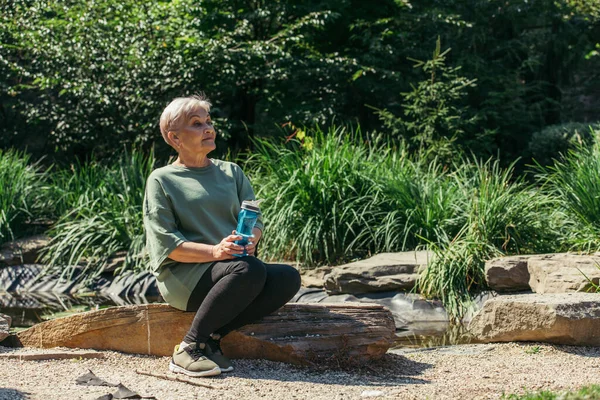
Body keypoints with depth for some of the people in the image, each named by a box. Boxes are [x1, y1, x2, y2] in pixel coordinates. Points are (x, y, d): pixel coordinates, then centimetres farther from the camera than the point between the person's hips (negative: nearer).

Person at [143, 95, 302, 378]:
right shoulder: (162, 180, 3)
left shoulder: (230, 172, 19)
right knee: (250, 270, -34)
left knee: (288, 278, -23)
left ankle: (213, 337, -19)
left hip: (234, 266, 5)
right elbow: (166, 245, -7)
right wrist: (215, 252, -23)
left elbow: (255, 220, 13)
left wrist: (250, 241, -12)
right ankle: (188, 349, -23)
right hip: (182, 274, -5)